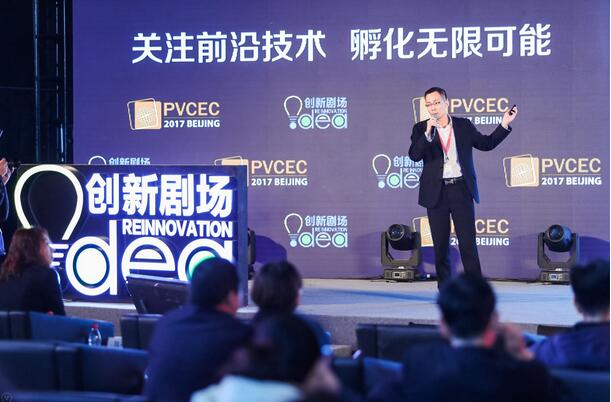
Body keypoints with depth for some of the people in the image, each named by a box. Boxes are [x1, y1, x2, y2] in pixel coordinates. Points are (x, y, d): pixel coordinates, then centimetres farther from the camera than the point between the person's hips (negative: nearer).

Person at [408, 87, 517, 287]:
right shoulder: (421, 129, 4)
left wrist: (504, 124, 5)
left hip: (461, 189, 0)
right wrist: (428, 133, -22)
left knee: (468, 242, -2)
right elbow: (414, 155, -10)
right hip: (436, 192, 0)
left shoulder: (464, 125, 7)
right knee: (440, 244, 5)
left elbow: (486, 144, 13)